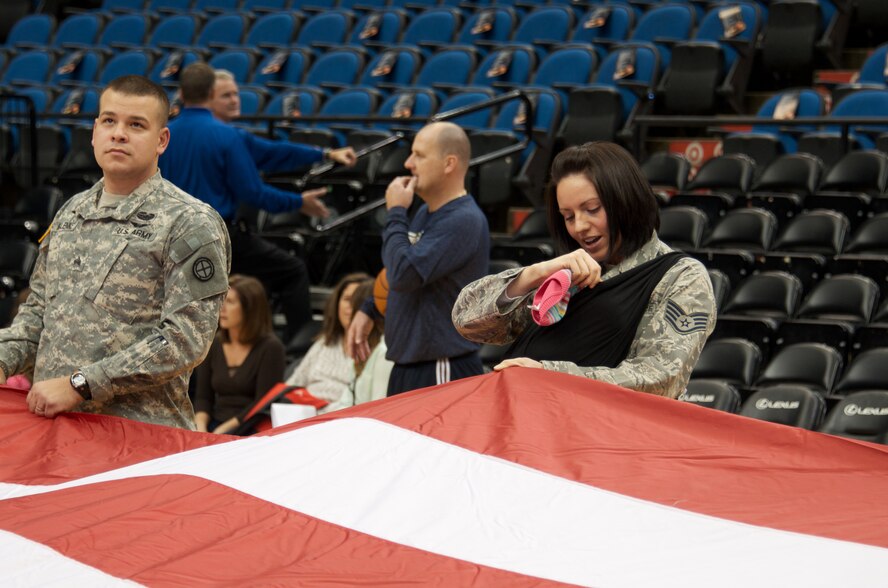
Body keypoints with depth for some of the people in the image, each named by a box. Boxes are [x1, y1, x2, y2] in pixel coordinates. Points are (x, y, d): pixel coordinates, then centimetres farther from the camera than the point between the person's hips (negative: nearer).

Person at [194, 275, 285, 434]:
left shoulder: (270, 347, -4)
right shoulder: (212, 345, 12)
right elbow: (203, 397, 11)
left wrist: (223, 430, -17)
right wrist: (200, 427, -10)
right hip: (215, 425, 5)